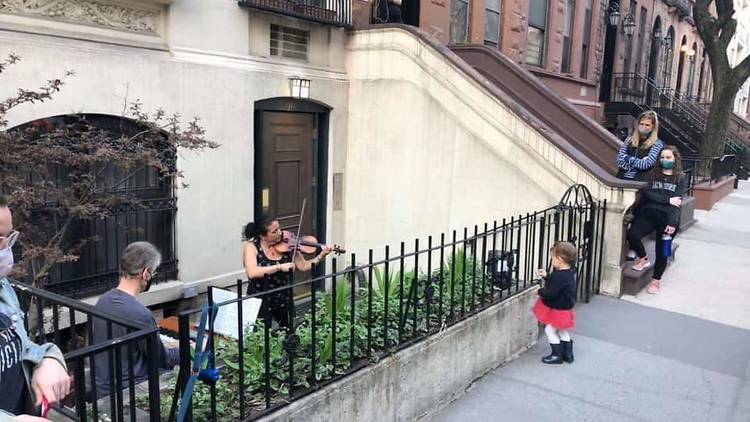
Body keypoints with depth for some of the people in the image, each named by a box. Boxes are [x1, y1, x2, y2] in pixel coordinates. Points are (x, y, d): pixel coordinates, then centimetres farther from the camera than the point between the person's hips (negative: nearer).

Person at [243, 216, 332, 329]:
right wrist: (279, 267, -31)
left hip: (284, 301, 3)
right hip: (260, 303, -3)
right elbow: (252, 272, -28)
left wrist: (321, 256, -14)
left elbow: (303, 266, -1)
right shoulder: (251, 247, -12)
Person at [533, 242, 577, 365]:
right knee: (563, 331, 22)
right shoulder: (568, 273, 1)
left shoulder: (560, 276, -30)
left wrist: (541, 292, -14)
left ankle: (557, 355, 10)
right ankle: (567, 354, 31)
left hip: (558, 309, -10)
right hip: (565, 308, 10)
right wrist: (546, 276, 12)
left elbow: (551, 293, -30)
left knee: (550, 330, 2)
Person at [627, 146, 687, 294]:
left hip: (667, 216, -1)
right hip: (649, 212, 2)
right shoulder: (653, 175, 15)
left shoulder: (681, 178, 9)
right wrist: (668, 200, -11)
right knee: (632, 235, -23)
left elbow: (677, 202, -4)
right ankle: (643, 258, 8)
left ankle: (656, 279, 18)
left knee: (662, 249, -5)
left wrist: (672, 223, -15)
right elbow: (647, 194, 0)